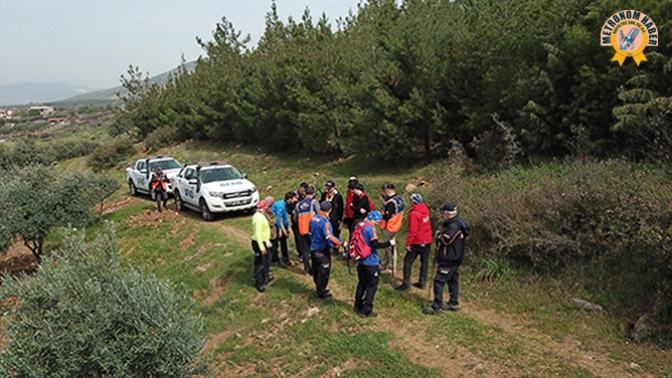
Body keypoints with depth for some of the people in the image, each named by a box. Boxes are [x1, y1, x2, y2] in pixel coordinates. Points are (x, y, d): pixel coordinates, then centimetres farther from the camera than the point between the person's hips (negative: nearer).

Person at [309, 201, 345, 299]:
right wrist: (341, 243, -20)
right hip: (323, 251, -8)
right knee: (324, 272, 6)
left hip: (313, 249, 8)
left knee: (316, 271, 19)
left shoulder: (313, 219, 2)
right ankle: (321, 293, 16)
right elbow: (329, 237, -28)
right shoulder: (325, 221, -23)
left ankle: (319, 289, 35)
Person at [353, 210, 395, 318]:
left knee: (362, 284, 19)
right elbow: (375, 244, -24)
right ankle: (366, 310, 4)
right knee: (372, 286, 3)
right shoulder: (370, 228, -20)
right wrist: (389, 243, -17)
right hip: (371, 263, -8)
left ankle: (358, 307, 27)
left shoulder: (358, 225, 6)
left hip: (361, 261, 8)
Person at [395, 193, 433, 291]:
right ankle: (422, 283, 26)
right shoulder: (425, 209, 0)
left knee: (408, 261, 2)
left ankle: (406, 284, 4)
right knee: (424, 261, 16)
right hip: (428, 241, 7)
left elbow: (413, 231, -20)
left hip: (417, 243, -7)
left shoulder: (414, 214, -21)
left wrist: (408, 243, -13)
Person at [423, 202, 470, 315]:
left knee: (439, 281, -8)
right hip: (455, 258, 11)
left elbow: (446, 240, -26)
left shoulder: (454, 225, -22)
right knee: (453, 280, 19)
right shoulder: (458, 222, 11)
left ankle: (436, 307, -6)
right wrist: (441, 235, 2)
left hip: (449, 259, -11)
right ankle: (453, 304, 30)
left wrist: (439, 235, -9)